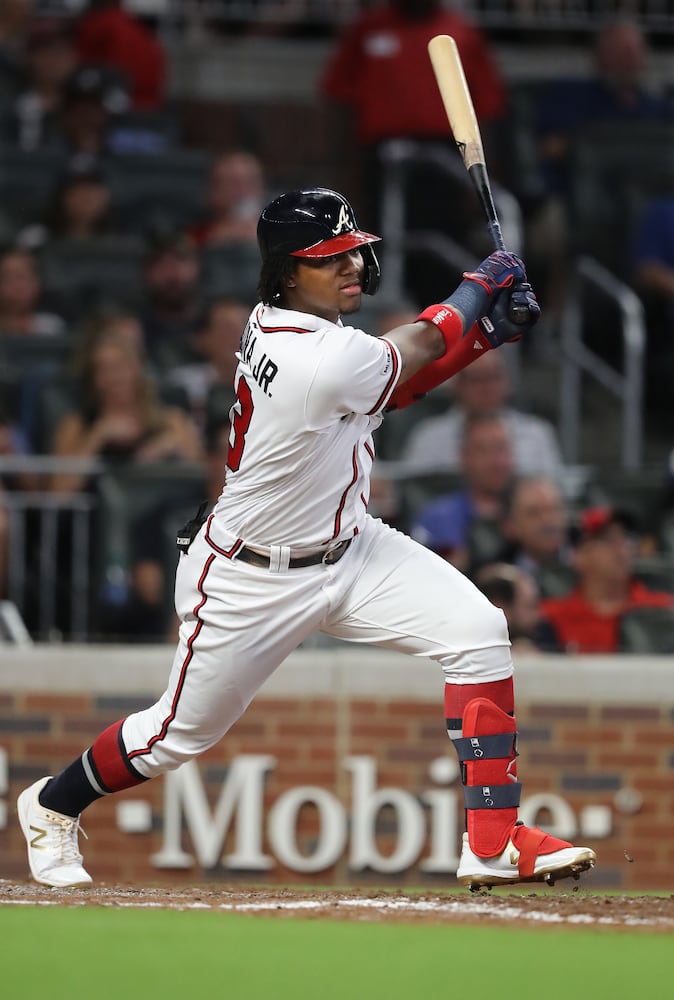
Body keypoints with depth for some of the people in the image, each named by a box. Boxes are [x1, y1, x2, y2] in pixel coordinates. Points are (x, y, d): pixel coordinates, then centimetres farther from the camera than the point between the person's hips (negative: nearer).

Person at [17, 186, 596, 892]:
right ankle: (52, 805, 39)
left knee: (477, 632, -9)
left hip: (347, 546, 8)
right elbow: (413, 352, -12)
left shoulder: (274, 323, -5)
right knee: (183, 733, 10)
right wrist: (479, 286, 4)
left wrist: (485, 332, -7)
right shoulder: (323, 362, -32)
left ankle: (493, 841, -7)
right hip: (250, 581, -8)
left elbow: (392, 383, 5)